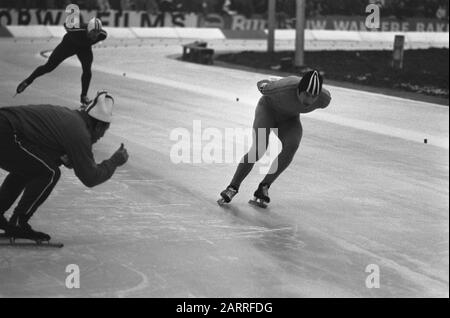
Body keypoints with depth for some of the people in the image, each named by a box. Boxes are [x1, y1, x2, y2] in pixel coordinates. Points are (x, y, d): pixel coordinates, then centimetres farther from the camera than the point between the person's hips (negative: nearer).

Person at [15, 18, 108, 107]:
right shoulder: (77, 31, -43)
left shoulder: (102, 35, -34)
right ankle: (28, 81, 24)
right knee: (49, 67, 2)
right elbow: (66, 26, -20)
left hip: (85, 49, 3)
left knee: (87, 71, -15)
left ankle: (84, 96, 7)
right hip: (68, 45, -3)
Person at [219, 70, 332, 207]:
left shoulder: (324, 98, -27)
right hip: (268, 108, -3)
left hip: (289, 119, 3)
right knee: (258, 149, -26)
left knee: (292, 146, -28)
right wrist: (263, 85, 8)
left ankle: (264, 187, -19)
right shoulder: (282, 88, -38)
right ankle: (233, 187, -11)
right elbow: (262, 84, -15)